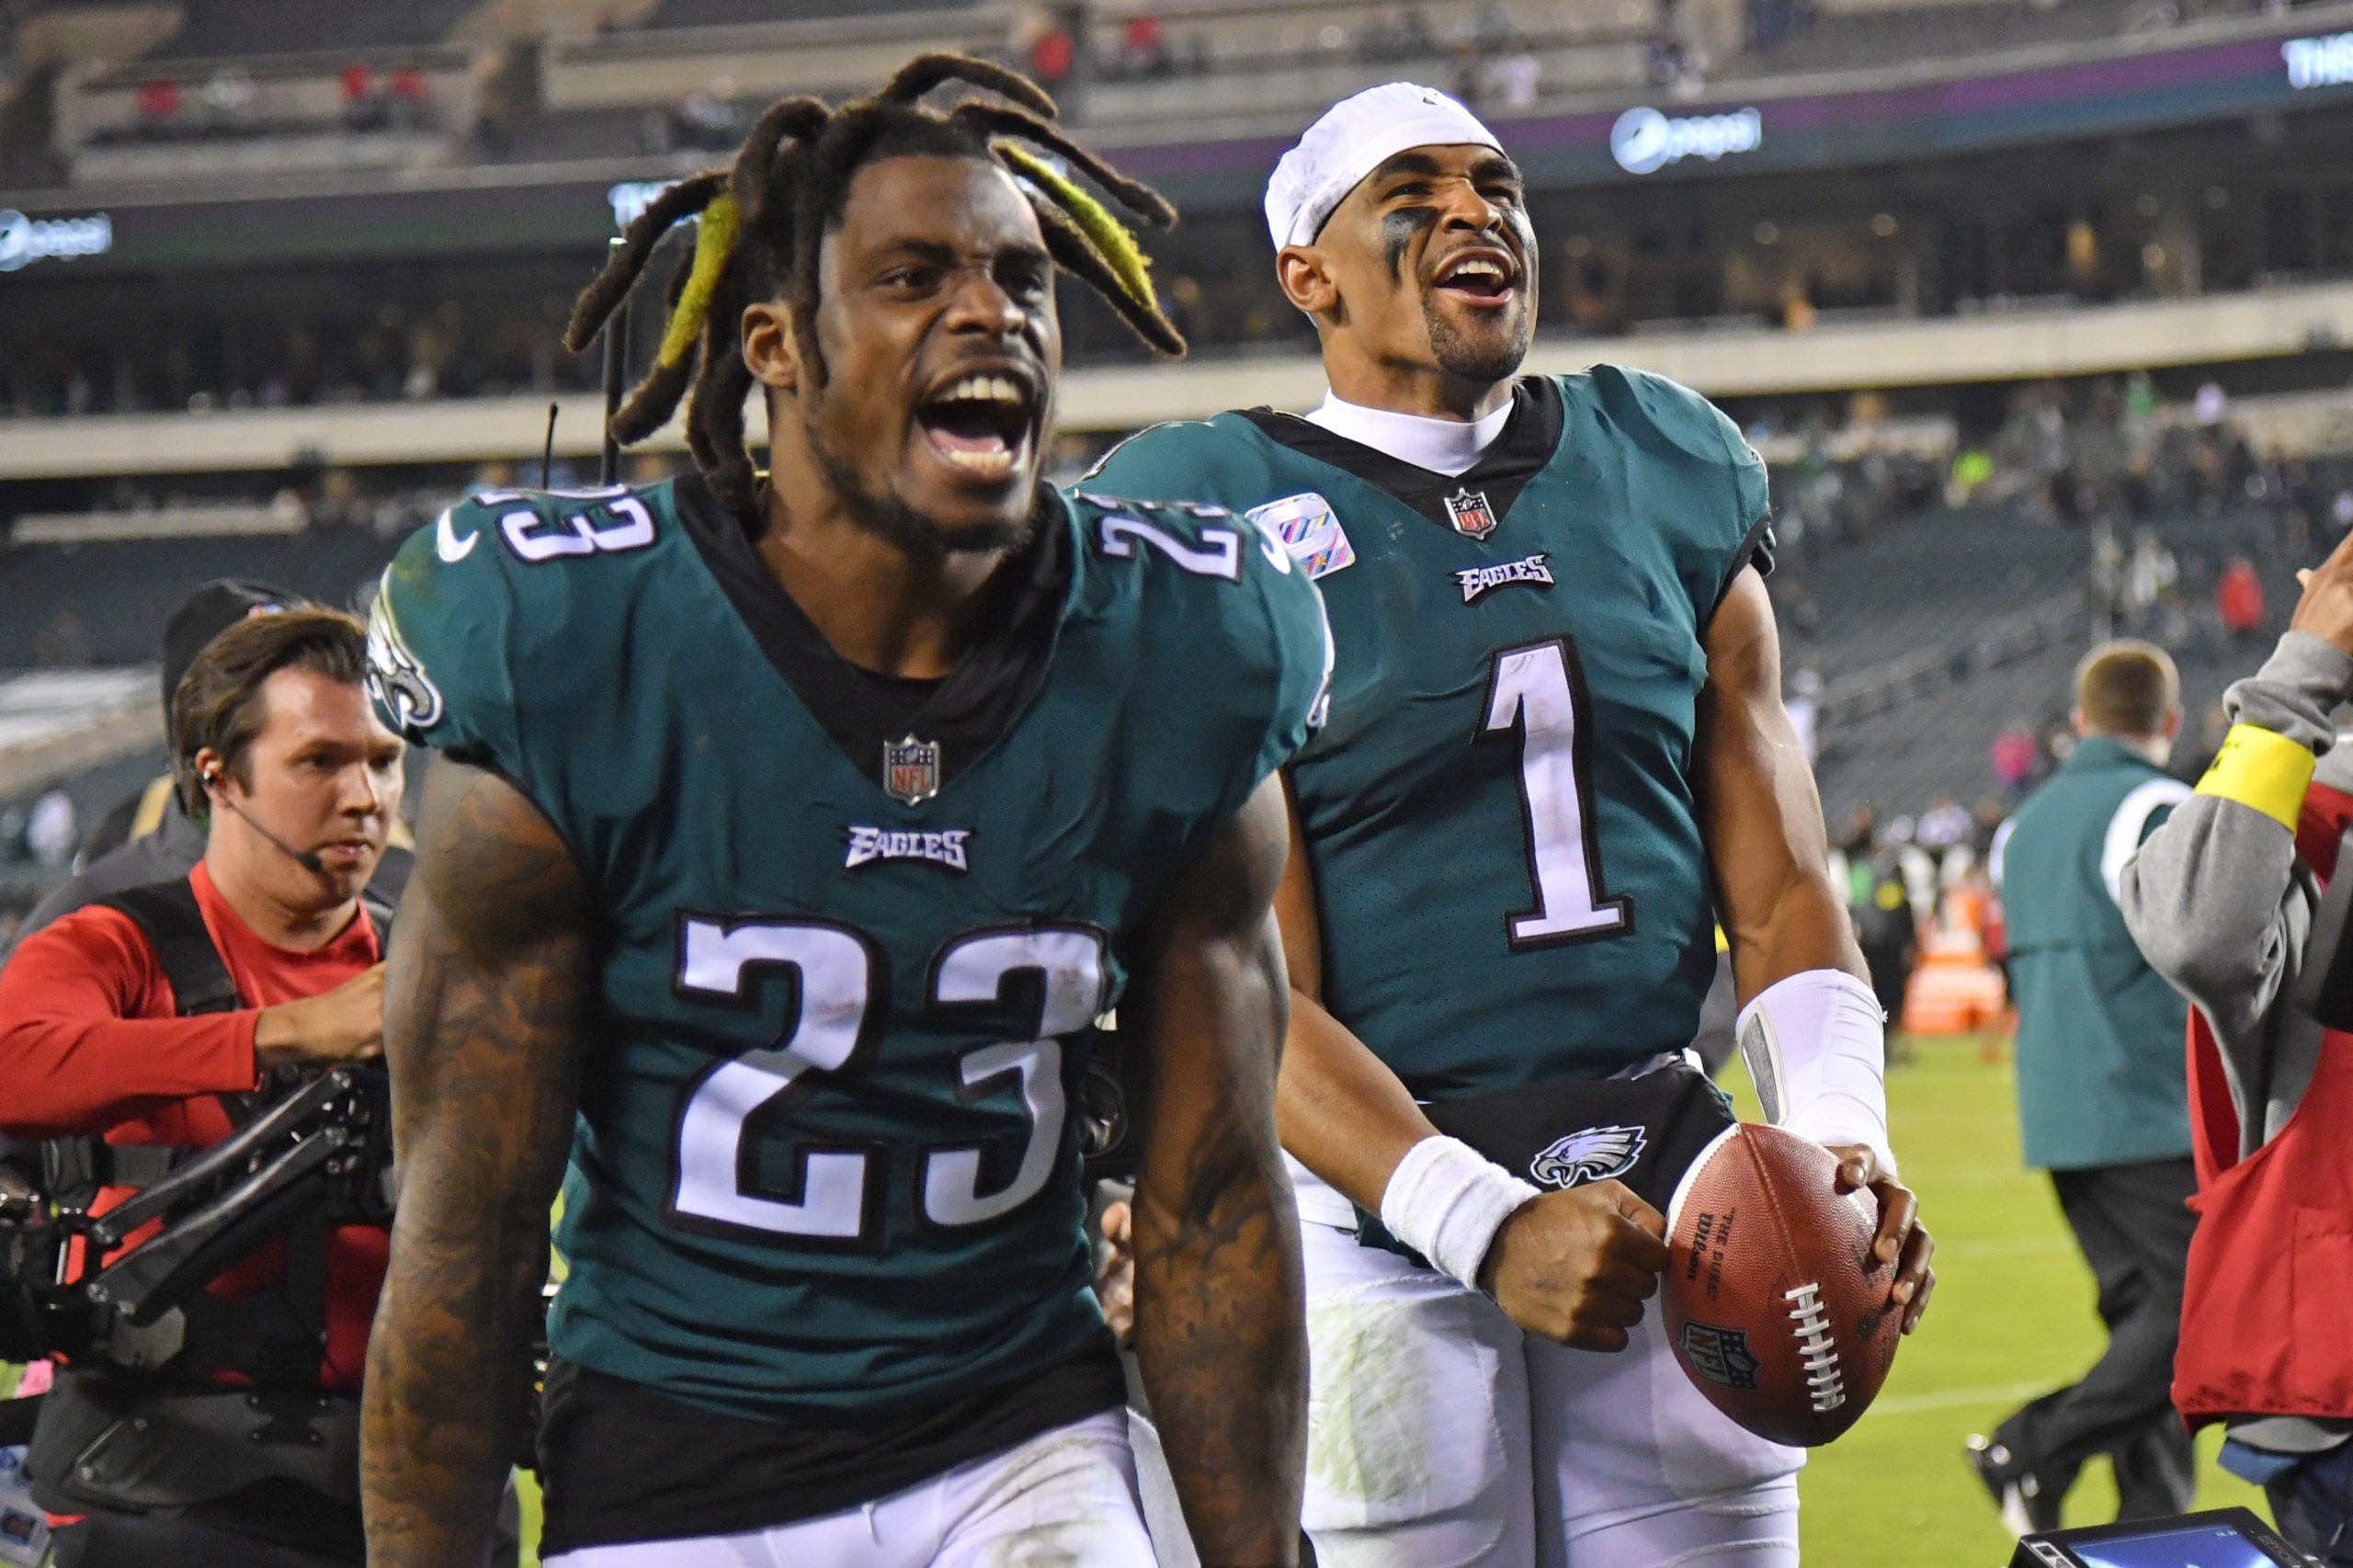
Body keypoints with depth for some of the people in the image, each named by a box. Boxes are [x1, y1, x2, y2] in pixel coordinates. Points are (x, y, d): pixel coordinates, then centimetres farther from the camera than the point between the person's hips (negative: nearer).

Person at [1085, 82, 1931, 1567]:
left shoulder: (1667, 473, 12)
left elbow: (1781, 888, 10)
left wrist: (1846, 1144, -8)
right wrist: (1486, 1221, -23)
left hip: (1665, 1177, 4)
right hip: (1379, 1196, -4)